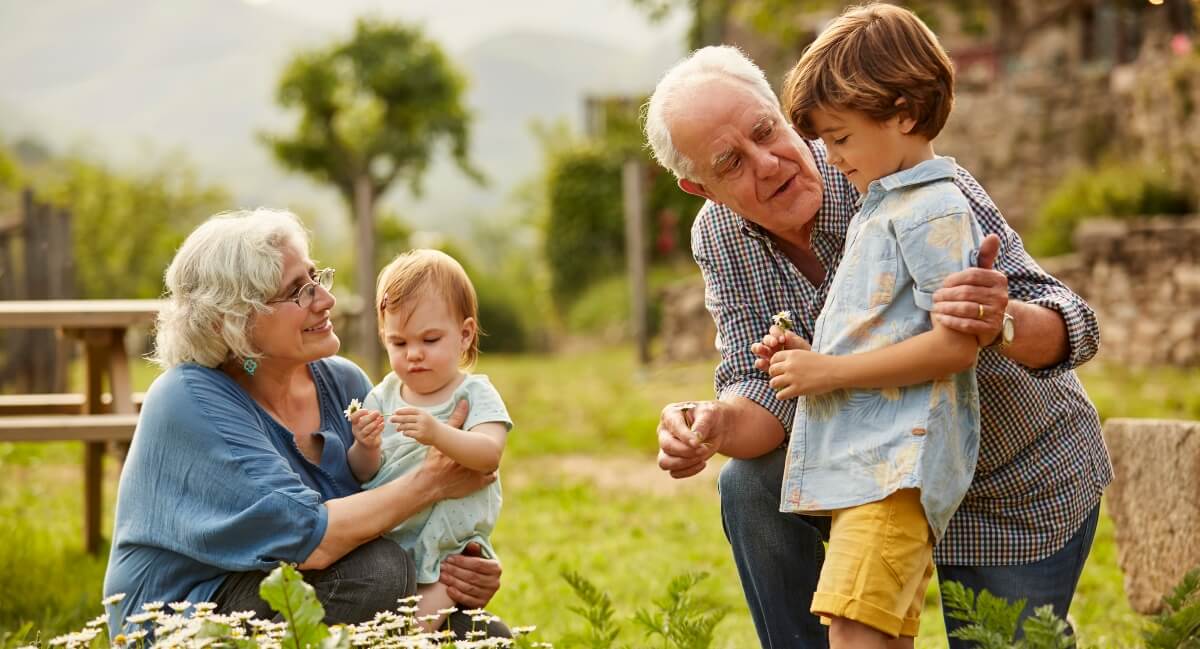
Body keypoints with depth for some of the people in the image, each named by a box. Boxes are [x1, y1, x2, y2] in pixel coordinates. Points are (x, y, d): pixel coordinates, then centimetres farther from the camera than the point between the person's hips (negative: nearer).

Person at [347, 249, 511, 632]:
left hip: (449, 548, -4)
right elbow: (363, 475, 5)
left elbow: (489, 455, -22)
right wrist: (366, 449, -19)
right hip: (384, 540, 4)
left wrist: (438, 434, -40)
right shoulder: (383, 396, 8)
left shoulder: (475, 395, -3)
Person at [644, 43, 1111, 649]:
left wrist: (1001, 322, -57)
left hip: (1025, 490, -4)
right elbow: (763, 392, -15)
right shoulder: (719, 239, -12)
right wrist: (714, 425, -39)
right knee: (752, 486, -18)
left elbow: (1070, 327, -33)